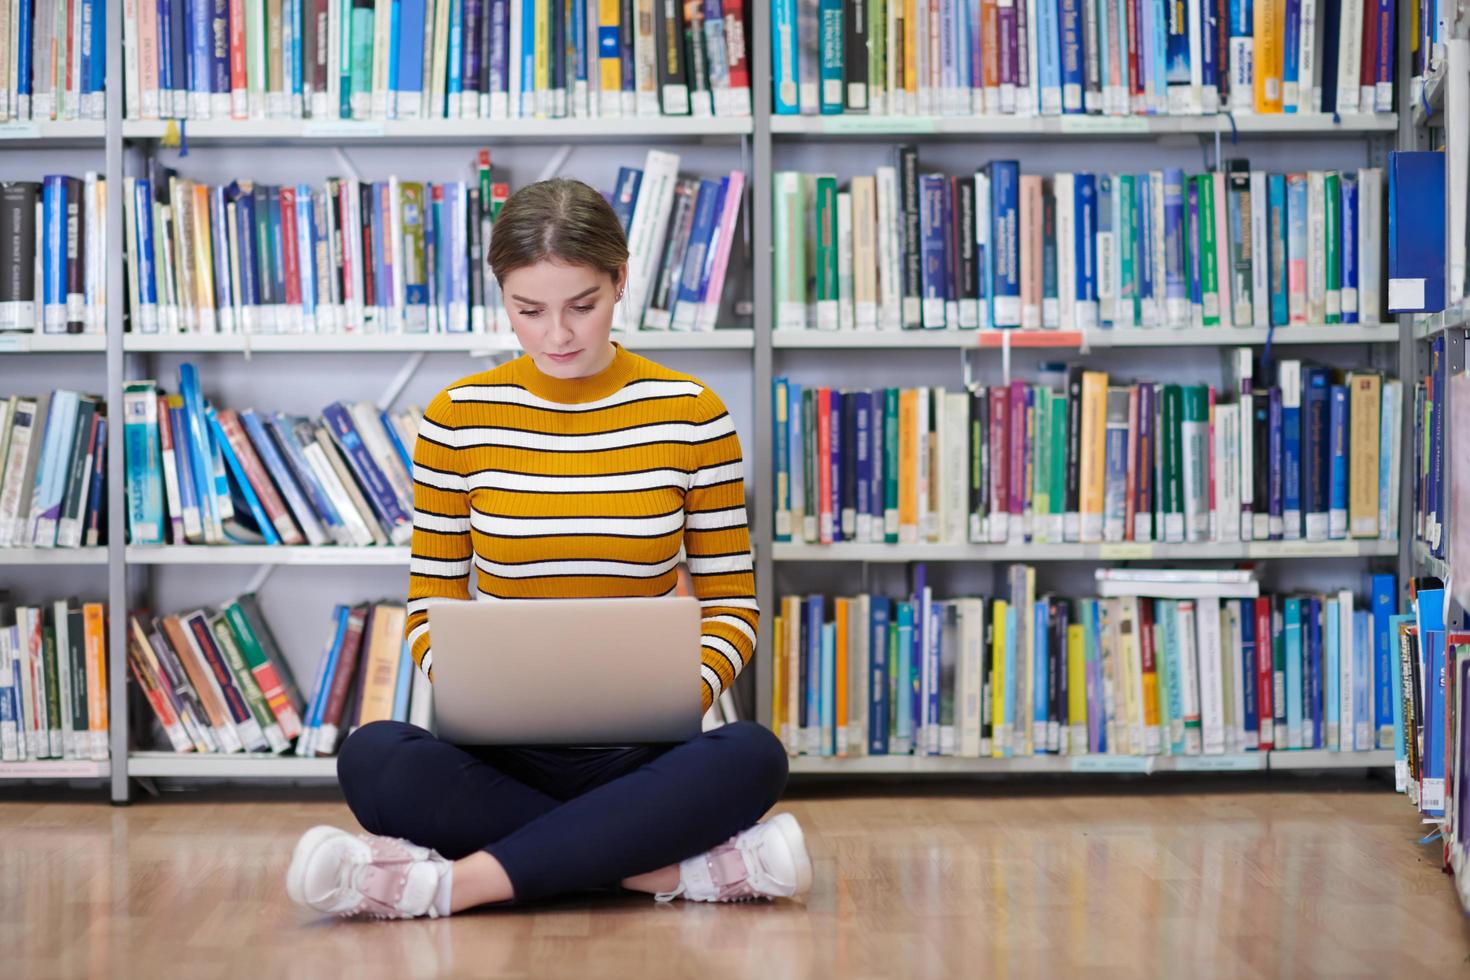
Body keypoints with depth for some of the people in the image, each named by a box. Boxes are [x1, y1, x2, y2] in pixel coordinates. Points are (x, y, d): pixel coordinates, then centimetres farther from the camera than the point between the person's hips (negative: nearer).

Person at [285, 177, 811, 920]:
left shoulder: (690, 414, 0)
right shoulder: (457, 419, 1)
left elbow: (731, 606, 4)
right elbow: (432, 606, 6)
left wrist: (681, 696, -18)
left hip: (639, 757, 0)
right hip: (501, 756, 0)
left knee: (751, 756, -33)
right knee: (372, 759, -32)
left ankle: (455, 882, -29)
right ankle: (681, 868, -26)